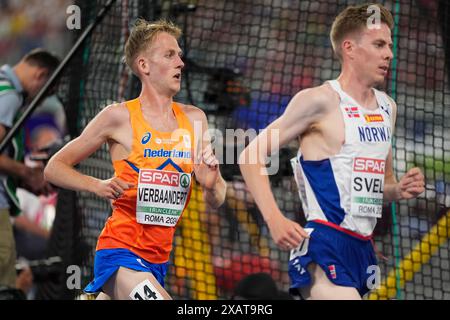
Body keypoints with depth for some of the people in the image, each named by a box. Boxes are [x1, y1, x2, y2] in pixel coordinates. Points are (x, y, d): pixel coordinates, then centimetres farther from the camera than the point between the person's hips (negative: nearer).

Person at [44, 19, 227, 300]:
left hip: (158, 258, 6)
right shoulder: (120, 117, -7)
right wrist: (99, 186, -18)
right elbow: (54, 168, -1)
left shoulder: (194, 119, 8)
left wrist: (211, 186, -11)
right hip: (121, 252, -6)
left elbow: (216, 201, 12)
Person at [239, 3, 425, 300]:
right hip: (325, 248, -8)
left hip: (362, 250, 8)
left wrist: (399, 190, 5)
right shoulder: (320, 101, -7)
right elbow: (251, 156, -8)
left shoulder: (388, 108, 16)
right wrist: (275, 219, -18)